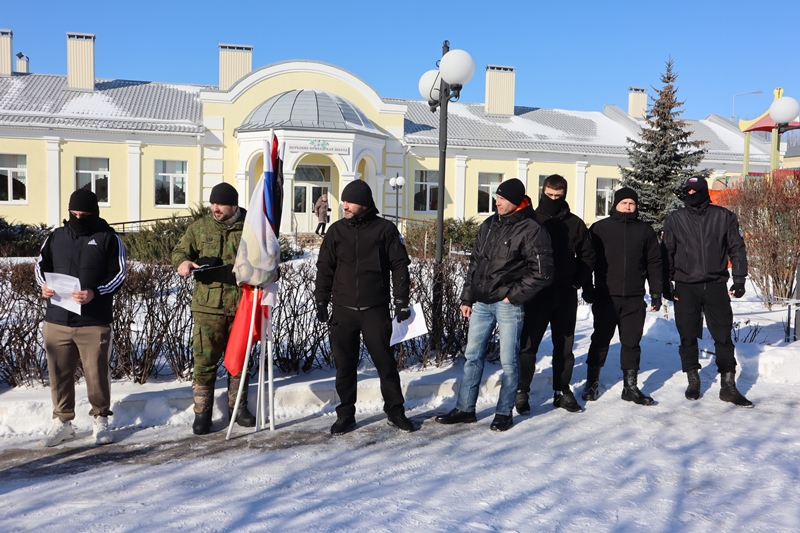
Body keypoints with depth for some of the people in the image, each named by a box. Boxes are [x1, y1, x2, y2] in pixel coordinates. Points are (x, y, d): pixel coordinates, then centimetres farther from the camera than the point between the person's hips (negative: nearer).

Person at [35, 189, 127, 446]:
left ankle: (100, 419, 21)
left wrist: (95, 293, -20)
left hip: (95, 322, -3)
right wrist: (44, 284, -6)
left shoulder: (109, 238, 0)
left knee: (97, 373, 4)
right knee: (59, 373, 10)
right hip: (57, 320, 4)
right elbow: (41, 265, 17)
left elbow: (119, 275, -4)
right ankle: (62, 421, 25)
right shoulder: (57, 236, 12)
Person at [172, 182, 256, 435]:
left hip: (241, 305, 1)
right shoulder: (199, 227, 6)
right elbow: (180, 250, 7)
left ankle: (238, 407, 27)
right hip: (208, 306, 0)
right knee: (204, 360, -1)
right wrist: (182, 262, -15)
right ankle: (202, 412, 11)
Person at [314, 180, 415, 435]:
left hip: (376, 310, -2)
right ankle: (345, 414, 20)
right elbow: (325, 268, 11)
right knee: (345, 365, 8)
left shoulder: (385, 229, -1)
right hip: (343, 311, 3)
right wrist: (321, 301, 6)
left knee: (385, 362, 3)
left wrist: (401, 302, -4)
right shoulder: (337, 230, 6)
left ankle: (395, 410, 17)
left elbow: (400, 266, 0)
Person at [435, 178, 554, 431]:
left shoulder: (531, 230, -10)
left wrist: (514, 295, -12)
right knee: (472, 356, 10)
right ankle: (465, 408, 21)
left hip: (508, 304, -6)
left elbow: (542, 272, -13)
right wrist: (467, 298, 13)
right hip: (481, 303, 7)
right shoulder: (488, 225, 11)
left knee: (508, 361, 3)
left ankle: (504, 412, 17)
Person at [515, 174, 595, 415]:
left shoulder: (575, 224, 5)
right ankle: (521, 392, 10)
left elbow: (587, 256, 12)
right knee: (528, 345, -1)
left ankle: (562, 391, 23)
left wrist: (578, 281, 0)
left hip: (566, 296, 3)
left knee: (564, 346, 11)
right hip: (535, 294, -2)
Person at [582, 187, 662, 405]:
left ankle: (630, 387, 16)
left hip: (635, 299, 2)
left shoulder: (645, 230, 10)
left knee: (632, 343, 7)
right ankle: (592, 383, 16)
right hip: (606, 297, -2)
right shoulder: (600, 228, 3)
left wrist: (656, 293, 7)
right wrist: (587, 289, -5)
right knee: (600, 340, 5)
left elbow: (654, 263, 11)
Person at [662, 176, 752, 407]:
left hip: (716, 285, 0)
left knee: (723, 335, 2)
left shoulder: (724, 217, 4)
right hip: (685, 287, 1)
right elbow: (667, 253, 6)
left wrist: (739, 279, -2)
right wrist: (666, 284, 2)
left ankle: (728, 385, 10)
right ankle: (693, 381, 20)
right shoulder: (675, 219, 5)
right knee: (688, 336, 6)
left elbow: (736, 248, 5)